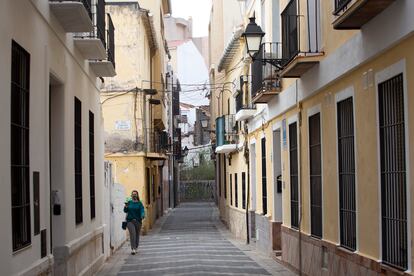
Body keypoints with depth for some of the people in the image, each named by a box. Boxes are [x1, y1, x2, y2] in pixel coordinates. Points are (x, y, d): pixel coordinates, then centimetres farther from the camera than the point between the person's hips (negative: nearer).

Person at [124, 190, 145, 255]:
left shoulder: (139, 203, 3)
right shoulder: (129, 202, 8)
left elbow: (142, 210, -10)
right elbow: (125, 211, 8)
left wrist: (142, 215, -30)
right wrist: (126, 207, -13)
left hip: (138, 221, 1)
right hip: (130, 221, 0)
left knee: (137, 234, 7)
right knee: (132, 233, -18)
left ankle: (136, 248, 24)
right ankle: (133, 249, -21)